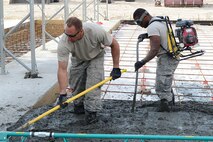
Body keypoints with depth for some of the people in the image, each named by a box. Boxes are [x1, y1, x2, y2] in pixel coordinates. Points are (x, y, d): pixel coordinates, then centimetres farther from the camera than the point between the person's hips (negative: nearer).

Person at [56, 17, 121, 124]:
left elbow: (114, 44, -23)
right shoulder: (63, 44, -38)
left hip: (95, 57, -2)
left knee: (93, 83, -17)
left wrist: (116, 68, -21)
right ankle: (78, 105, 24)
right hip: (78, 59, 2)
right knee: (75, 84, -1)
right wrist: (63, 93, -43)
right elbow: (62, 69, -36)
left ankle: (91, 112, -9)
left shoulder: (95, 31, -40)